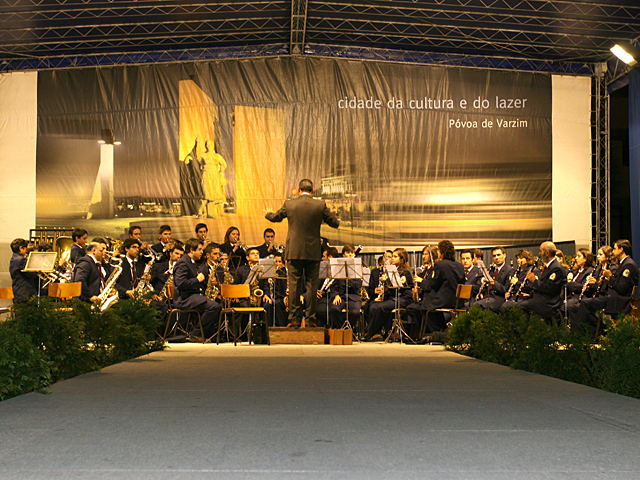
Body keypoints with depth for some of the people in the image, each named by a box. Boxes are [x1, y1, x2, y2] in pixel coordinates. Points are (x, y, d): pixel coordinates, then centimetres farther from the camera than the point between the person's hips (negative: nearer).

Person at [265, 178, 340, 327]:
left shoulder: (289, 204, -2)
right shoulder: (320, 205, -4)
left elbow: (275, 217, 16)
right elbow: (335, 223, 4)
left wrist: (268, 214, 39)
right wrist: (330, 211, 25)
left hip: (294, 252, 0)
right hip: (313, 252, 0)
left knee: (294, 285, 4)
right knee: (311, 286, 6)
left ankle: (295, 318, 4)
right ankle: (310, 318, 7)